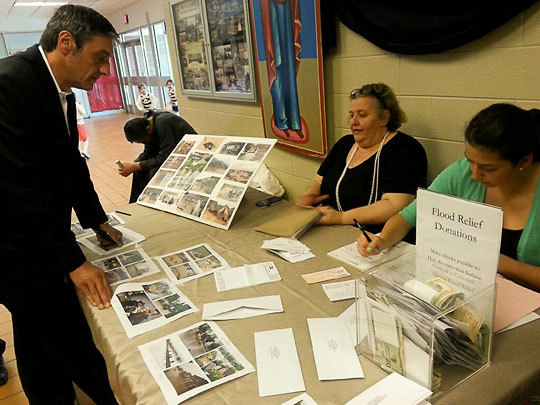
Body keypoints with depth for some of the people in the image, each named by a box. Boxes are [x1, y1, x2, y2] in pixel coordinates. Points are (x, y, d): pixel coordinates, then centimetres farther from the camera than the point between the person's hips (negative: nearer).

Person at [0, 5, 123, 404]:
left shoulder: (62, 93, 6)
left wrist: (96, 220, 14)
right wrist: (73, 261, -25)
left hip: (40, 240, 9)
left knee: (40, 334, 22)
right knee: (72, 342, 0)